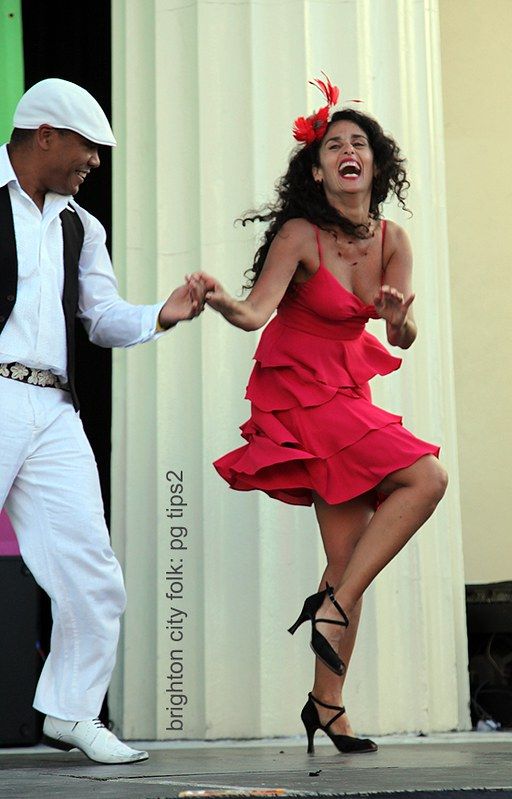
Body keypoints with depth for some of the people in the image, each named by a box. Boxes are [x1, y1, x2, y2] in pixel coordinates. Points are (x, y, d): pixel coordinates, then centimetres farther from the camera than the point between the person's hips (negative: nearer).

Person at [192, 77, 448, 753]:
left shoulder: (392, 241, 2)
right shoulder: (300, 235, -14)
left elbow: (404, 339, -5)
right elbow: (256, 313, -24)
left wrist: (398, 315, -28)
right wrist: (222, 302, -45)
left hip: (345, 390, 6)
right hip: (298, 393, -6)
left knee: (350, 556, 3)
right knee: (426, 477, -20)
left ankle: (328, 706, 10)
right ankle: (334, 605, -11)